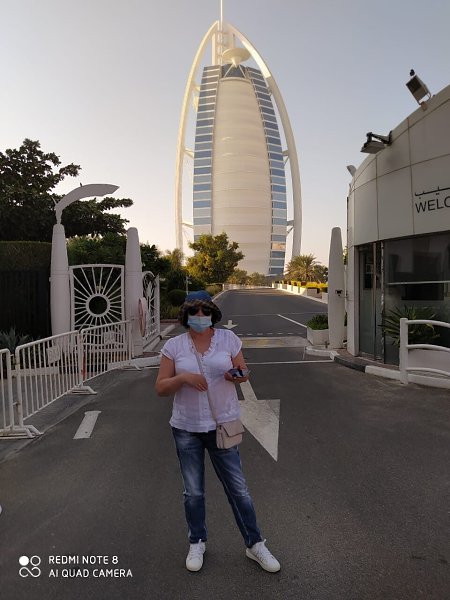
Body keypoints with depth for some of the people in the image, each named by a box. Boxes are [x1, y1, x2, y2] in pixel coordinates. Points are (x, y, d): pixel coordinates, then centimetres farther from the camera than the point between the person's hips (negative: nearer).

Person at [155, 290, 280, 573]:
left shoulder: (228, 338, -5)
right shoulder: (174, 345, -5)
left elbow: (244, 371, 5)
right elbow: (161, 387, -4)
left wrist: (236, 375, -18)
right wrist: (183, 377, -22)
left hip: (222, 425, 0)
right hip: (187, 428, 1)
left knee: (238, 488, 8)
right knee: (194, 492, 16)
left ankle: (255, 544, 29)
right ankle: (197, 543, 39)